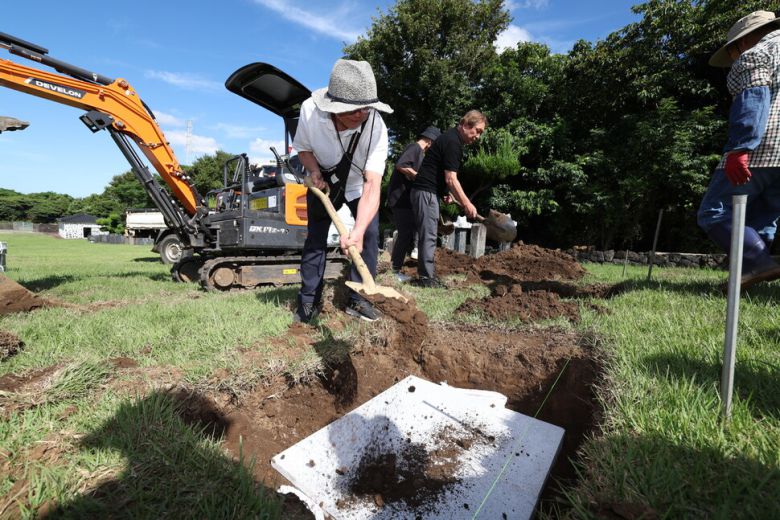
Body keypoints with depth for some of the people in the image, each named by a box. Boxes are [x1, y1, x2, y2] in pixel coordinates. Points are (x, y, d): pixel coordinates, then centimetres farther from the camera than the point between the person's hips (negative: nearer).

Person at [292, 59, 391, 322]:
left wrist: (358, 231, -56)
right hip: (323, 182, 1)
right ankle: (309, 300, 11)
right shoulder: (310, 110, -29)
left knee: (370, 234, -12)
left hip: (358, 184, 0)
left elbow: (372, 183, -44)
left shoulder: (376, 127, -35)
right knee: (315, 237, -3)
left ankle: (357, 298, 2)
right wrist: (314, 171, -28)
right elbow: (303, 147, -7)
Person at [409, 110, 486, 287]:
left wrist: (447, 193, 16)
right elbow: (451, 179, -19)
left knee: (428, 236, 10)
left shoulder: (451, 138, 18)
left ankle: (427, 275, 16)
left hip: (427, 191, 10)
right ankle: (426, 278, -4)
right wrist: (467, 204, -16)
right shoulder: (453, 142, -14)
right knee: (428, 236, -8)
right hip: (426, 192, -10)